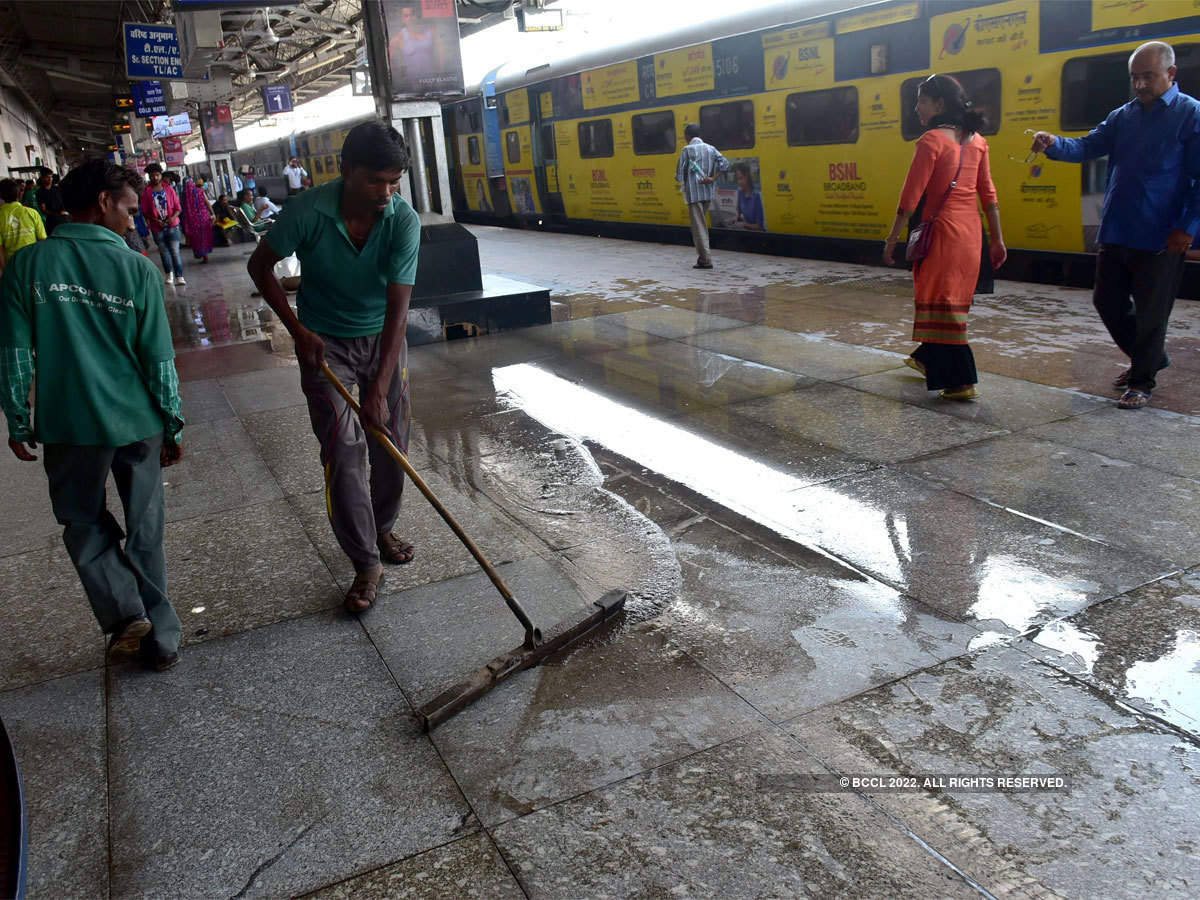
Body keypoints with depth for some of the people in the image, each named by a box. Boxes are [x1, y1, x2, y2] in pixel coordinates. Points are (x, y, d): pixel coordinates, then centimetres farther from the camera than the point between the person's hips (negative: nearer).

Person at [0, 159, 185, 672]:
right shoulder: (137, 269, -7)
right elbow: (159, 359, -5)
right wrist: (171, 426, 5)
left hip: (68, 424, 0)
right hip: (136, 422, 0)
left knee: (84, 522, 20)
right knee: (144, 530, 13)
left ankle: (123, 611, 6)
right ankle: (160, 639, 21)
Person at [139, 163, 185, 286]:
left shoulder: (169, 189, 3)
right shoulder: (146, 192, 1)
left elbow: (177, 207, 5)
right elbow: (145, 212, 3)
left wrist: (173, 217, -14)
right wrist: (155, 220, -13)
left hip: (172, 225, -1)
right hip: (157, 228, 1)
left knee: (175, 251, -9)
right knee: (164, 252, 11)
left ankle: (179, 277, -10)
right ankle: (169, 274, 28)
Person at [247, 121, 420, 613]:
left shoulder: (404, 221, -21)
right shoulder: (308, 211, -23)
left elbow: (397, 308, -25)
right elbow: (261, 265, -6)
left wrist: (379, 390, -30)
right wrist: (297, 329, -13)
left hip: (382, 339, 2)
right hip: (324, 344, -2)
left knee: (391, 444, 9)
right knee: (343, 453, -8)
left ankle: (382, 529, 33)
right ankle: (366, 564, -1)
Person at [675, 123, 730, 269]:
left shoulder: (687, 150, -6)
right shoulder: (710, 148, 10)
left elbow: (680, 174, -6)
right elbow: (725, 163, -2)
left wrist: (682, 181, 15)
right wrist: (712, 179, -3)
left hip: (693, 194, -6)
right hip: (708, 193, 6)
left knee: (698, 226, -4)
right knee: (703, 224, 18)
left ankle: (706, 260, -7)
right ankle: (702, 256, 20)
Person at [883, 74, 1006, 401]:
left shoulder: (932, 141, -12)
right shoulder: (976, 140, 8)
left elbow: (911, 196, -14)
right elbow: (988, 193, 9)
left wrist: (892, 239, -8)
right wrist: (996, 238, 12)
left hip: (942, 228, -8)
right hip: (971, 229, 8)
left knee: (942, 302, -1)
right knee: (952, 297, 20)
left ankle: (962, 381, -2)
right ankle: (928, 359, 39)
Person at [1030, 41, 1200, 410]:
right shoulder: (1123, 116, 11)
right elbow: (1087, 147, 2)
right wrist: (1054, 144, -18)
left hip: (1160, 239, -6)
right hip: (1116, 233, 6)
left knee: (1150, 312, 1)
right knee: (1107, 301, 13)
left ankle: (1142, 382, 16)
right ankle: (1149, 357, 35)